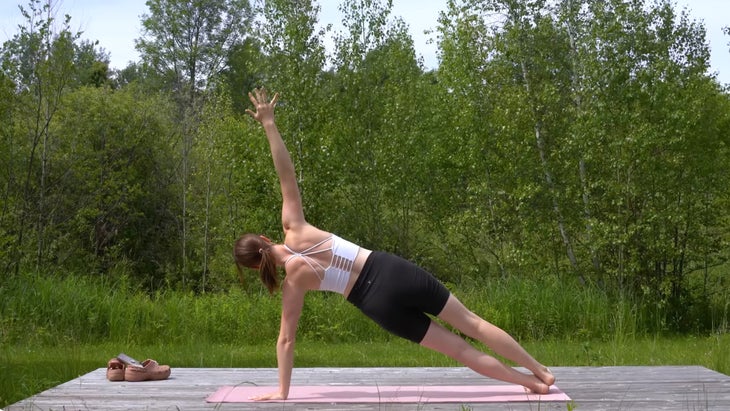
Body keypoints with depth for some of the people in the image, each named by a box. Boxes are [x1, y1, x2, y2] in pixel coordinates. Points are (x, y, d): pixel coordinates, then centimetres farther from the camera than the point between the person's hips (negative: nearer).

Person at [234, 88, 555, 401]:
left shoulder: (292, 282, 0)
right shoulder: (294, 230, 3)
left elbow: (286, 339, 0)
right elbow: (287, 176, 0)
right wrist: (268, 124, 3)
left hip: (379, 304, -2)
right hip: (393, 271, 3)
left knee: (456, 346, 12)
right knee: (470, 322, 11)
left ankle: (527, 380, 16)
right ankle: (540, 371, 18)